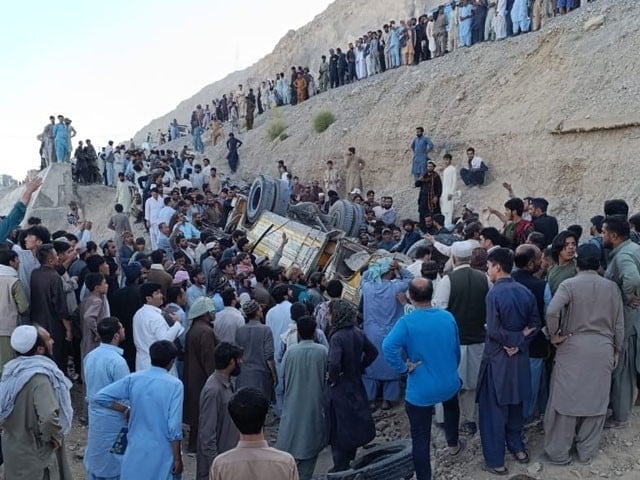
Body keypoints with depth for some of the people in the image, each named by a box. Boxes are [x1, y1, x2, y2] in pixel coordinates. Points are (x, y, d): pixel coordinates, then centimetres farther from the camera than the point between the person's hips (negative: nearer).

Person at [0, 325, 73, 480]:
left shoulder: (13, 369, -2)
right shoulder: (39, 377, -28)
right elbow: (49, 417, -41)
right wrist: (55, 437, -22)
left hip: (14, 446, 8)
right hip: (34, 453, -8)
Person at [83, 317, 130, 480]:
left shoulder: (89, 356, 0)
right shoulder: (117, 361, -25)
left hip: (95, 417, 7)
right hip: (113, 421, -7)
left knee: (95, 461, 20)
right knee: (115, 466, 8)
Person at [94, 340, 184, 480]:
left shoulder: (133, 379, -4)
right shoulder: (174, 385, -15)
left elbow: (100, 397, -4)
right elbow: (174, 428, -17)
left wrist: (126, 410, 7)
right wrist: (177, 458, -7)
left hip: (135, 451, 4)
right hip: (161, 454, -4)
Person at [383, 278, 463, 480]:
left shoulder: (407, 322, -21)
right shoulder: (448, 317, -5)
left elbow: (388, 347, -38)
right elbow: (457, 349, 8)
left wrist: (404, 368, -22)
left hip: (420, 391, -5)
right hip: (449, 383, 5)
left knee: (421, 439, 7)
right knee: (451, 407, 38)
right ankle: (453, 444, 55)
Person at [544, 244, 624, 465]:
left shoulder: (569, 285, -9)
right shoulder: (611, 287, 3)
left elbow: (552, 311, -25)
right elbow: (619, 324, 8)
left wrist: (554, 335, -9)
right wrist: (617, 351, 19)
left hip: (572, 348, -3)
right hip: (603, 350, 3)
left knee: (566, 398, 6)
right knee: (595, 399, 13)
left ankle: (559, 452, 15)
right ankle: (587, 451, 25)